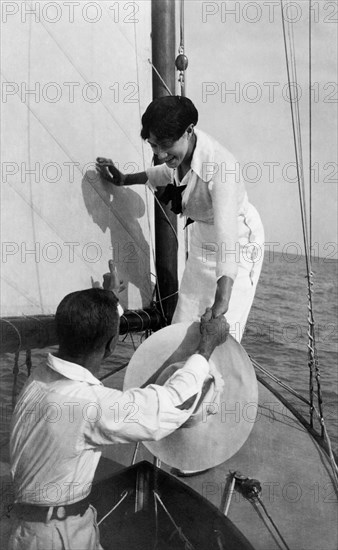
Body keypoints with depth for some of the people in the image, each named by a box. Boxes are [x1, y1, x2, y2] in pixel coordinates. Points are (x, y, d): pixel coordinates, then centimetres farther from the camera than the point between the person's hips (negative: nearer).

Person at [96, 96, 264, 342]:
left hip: (239, 244, -7)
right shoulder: (179, 151, -14)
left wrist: (221, 306, -48)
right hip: (203, 237, 7)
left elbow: (227, 238, -42)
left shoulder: (221, 167, -36)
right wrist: (123, 179, 10)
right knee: (183, 325, 10)